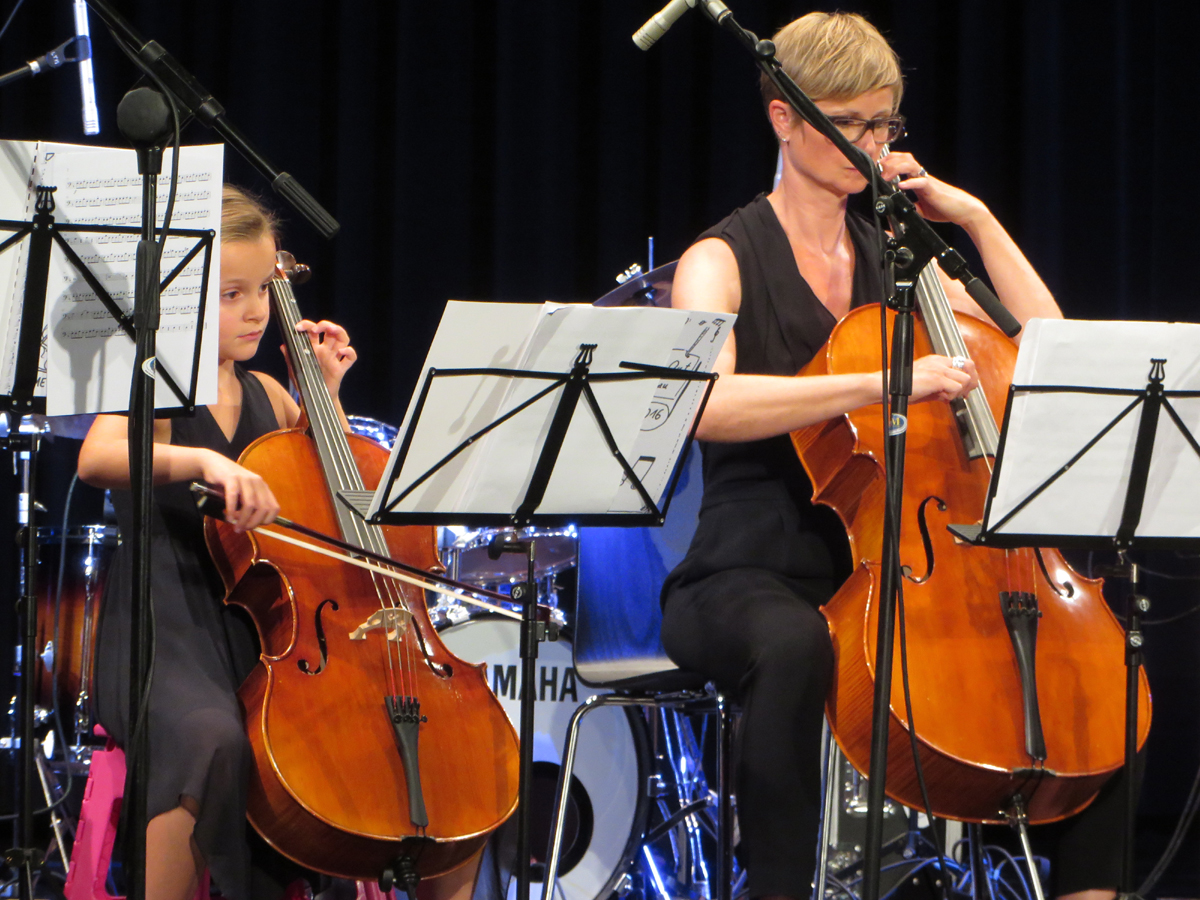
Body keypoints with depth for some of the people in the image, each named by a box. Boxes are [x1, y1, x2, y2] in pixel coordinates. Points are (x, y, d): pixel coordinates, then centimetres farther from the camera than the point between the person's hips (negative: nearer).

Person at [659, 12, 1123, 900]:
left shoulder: (894, 260, 17)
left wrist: (976, 219, 7)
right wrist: (888, 384, -32)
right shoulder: (723, 260, -1)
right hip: (751, 575, -6)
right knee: (795, 644, -41)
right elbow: (708, 405, -24)